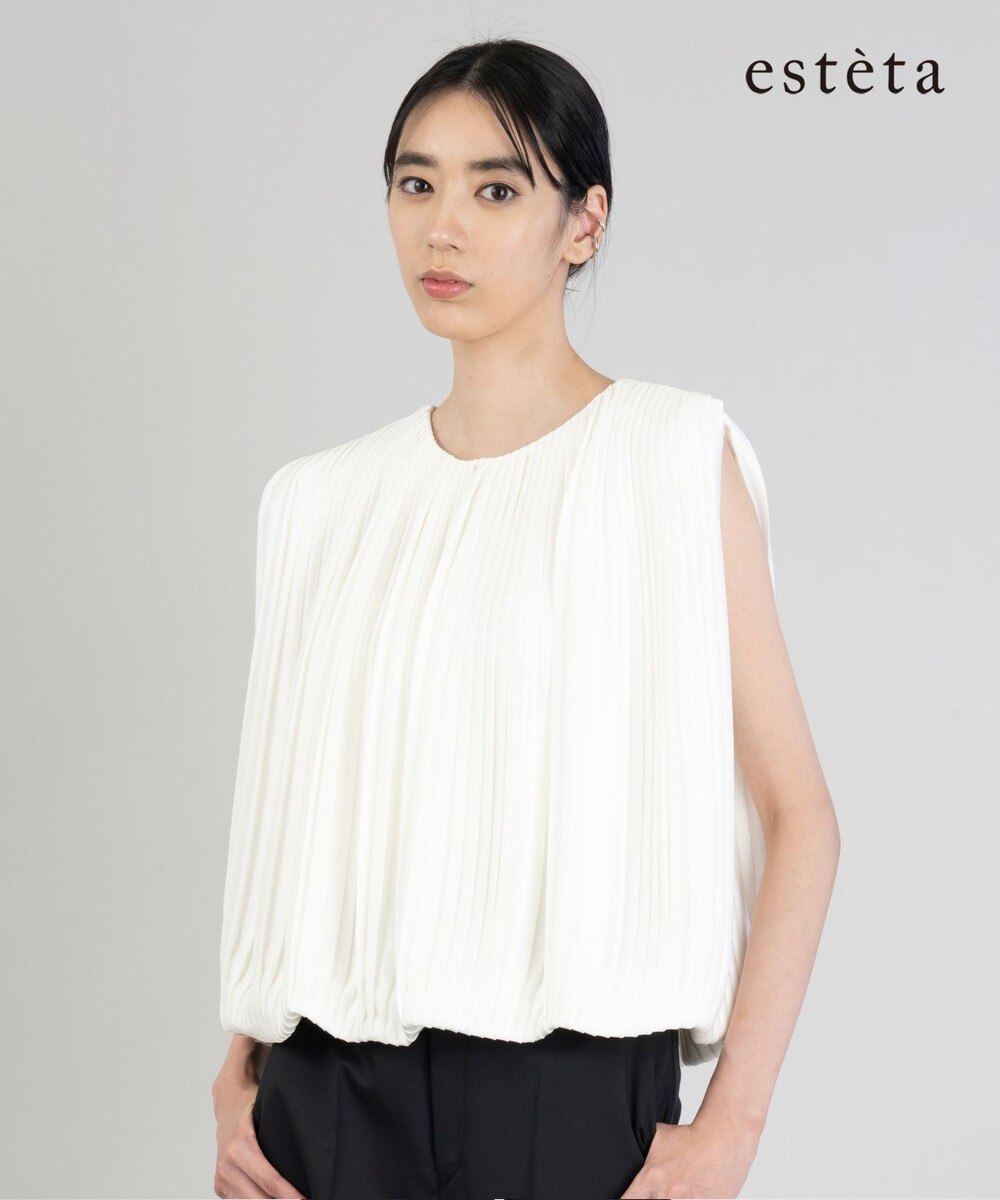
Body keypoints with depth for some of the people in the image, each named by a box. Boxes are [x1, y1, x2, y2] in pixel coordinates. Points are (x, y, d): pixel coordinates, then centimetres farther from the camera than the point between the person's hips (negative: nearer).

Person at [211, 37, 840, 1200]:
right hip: (325, 1090, 4)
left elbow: (798, 812, -7)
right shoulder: (324, 501, 7)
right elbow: (282, 808, 12)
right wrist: (236, 1077, 4)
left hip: (568, 1087, -3)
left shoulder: (676, 454, -6)